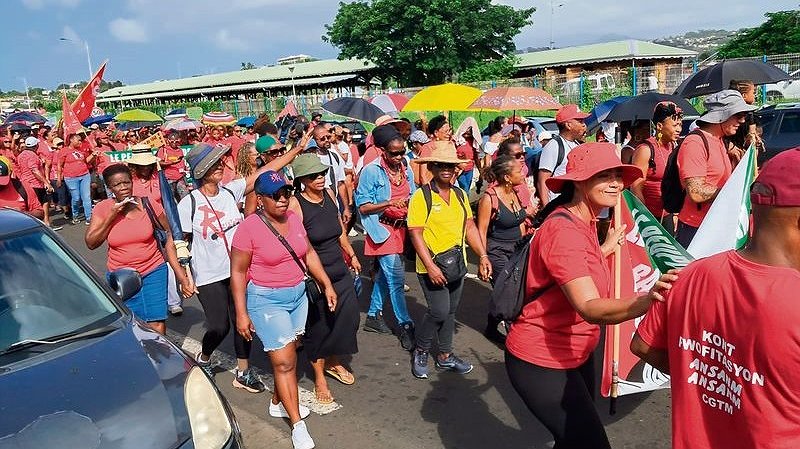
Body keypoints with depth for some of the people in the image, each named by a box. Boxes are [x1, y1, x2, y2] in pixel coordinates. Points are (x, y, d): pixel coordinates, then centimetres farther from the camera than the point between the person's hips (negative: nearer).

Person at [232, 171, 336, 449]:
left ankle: (278, 403, 36)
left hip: (298, 295, 6)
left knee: (289, 354, 13)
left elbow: (309, 254, 13)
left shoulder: (293, 218, 1)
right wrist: (241, 313, -13)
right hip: (267, 300, -6)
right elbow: (238, 272, -11)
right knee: (283, 361, -3)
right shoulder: (249, 228, -15)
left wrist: (326, 284, 9)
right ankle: (297, 424, 8)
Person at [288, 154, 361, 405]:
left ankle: (333, 362, 38)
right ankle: (319, 377, 27)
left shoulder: (329, 194, 2)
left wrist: (351, 255, 20)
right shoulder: (295, 204, -18)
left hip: (340, 271, 6)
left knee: (348, 317, 12)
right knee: (318, 325, 7)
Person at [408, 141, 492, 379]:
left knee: (450, 311, 15)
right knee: (439, 311, -8)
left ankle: (445, 355, 30)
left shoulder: (460, 194, 6)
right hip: (432, 266, -6)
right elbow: (416, 234, -16)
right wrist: (430, 266, -21)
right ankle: (420, 351, 17)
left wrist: (483, 256, 2)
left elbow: (470, 227, 10)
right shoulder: (421, 196, -13)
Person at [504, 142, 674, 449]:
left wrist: (606, 249, 23)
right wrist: (646, 300, -55)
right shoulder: (562, 230, -27)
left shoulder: (584, 223, 6)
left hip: (575, 353, 10)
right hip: (542, 362, -10)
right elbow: (590, 308, -39)